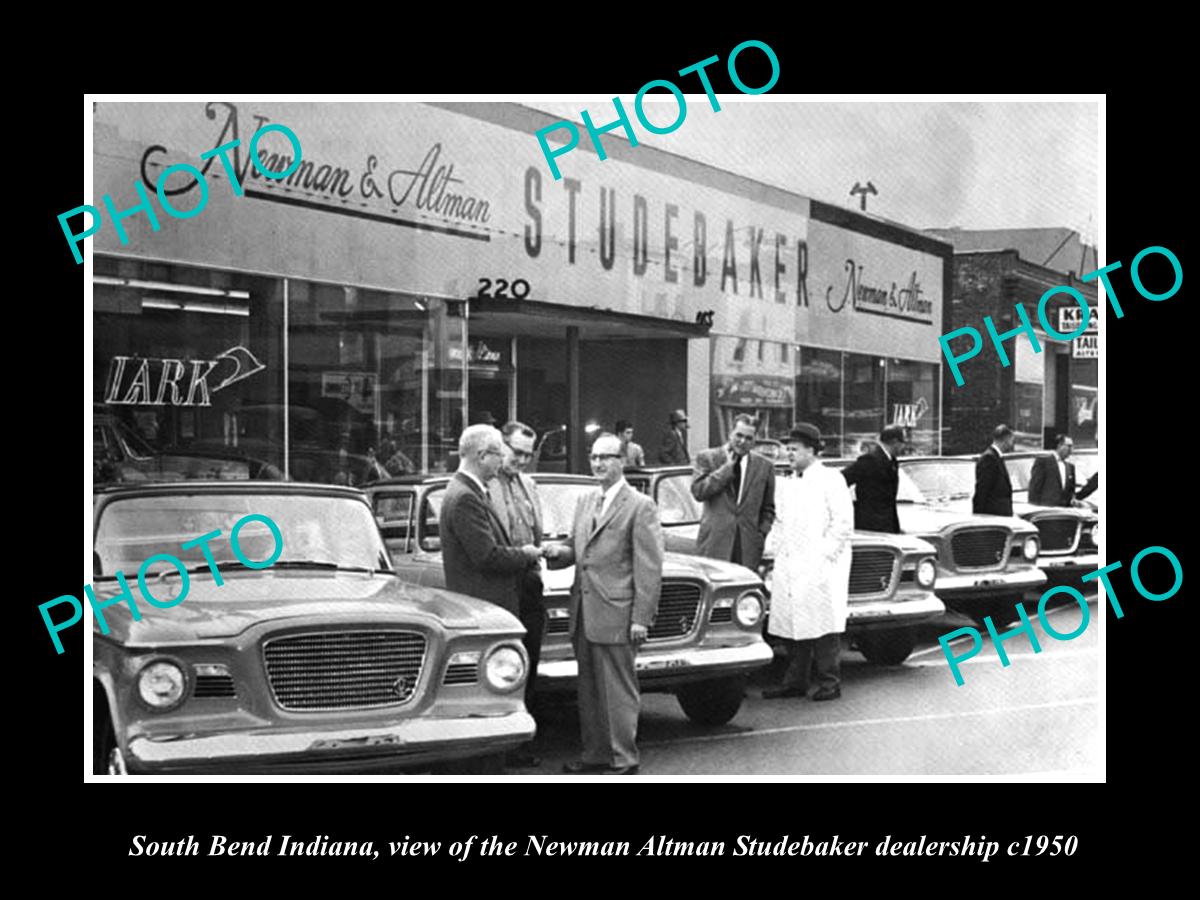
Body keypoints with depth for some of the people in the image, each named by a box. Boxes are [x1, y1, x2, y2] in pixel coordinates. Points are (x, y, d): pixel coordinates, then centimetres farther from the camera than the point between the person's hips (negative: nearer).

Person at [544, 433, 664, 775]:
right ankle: (595, 754, 24)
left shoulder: (640, 506, -7)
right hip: (583, 614, 7)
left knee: (618, 691, -1)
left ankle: (624, 760, 7)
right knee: (589, 690, 14)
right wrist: (559, 553, -2)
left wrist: (641, 618, -14)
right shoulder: (584, 503, 15)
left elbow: (649, 568, -10)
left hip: (615, 615, -7)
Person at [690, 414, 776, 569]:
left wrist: (761, 534, 3)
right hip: (715, 545, -2)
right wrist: (727, 468, -8)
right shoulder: (707, 458, 5)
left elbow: (768, 508, 18)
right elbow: (698, 492, -9)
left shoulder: (764, 467, 11)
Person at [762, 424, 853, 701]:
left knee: (822, 625, -5)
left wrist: (824, 554, -12)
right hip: (788, 569, 6)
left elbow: (844, 522, -8)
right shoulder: (787, 484, 18)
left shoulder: (831, 480, -3)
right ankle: (795, 681, 13)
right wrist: (779, 551, 10)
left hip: (819, 569, -6)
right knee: (792, 625, 6)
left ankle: (830, 682, 1)